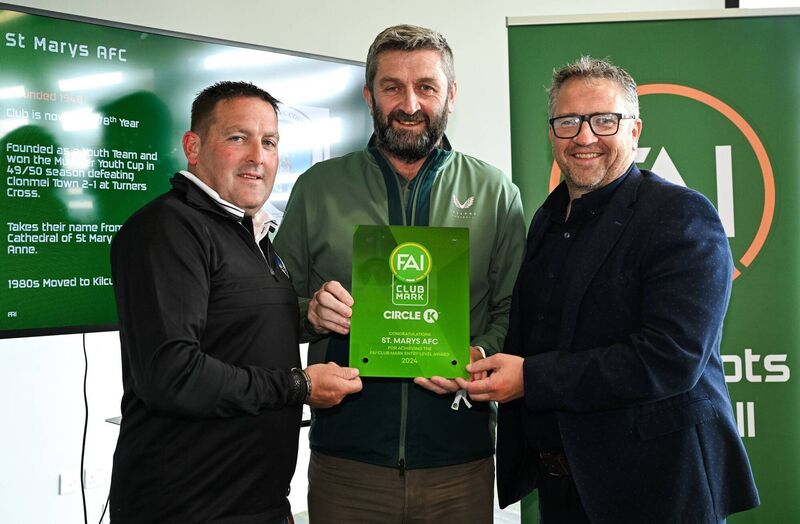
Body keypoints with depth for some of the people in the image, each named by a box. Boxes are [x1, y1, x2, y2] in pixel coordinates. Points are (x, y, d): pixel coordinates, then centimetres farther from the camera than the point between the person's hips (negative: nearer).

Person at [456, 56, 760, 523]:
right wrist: (487, 367, -4)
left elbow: (671, 359, -25)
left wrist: (531, 378, -23)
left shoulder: (683, 217, -15)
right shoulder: (548, 219, 9)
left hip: (657, 484, -7)